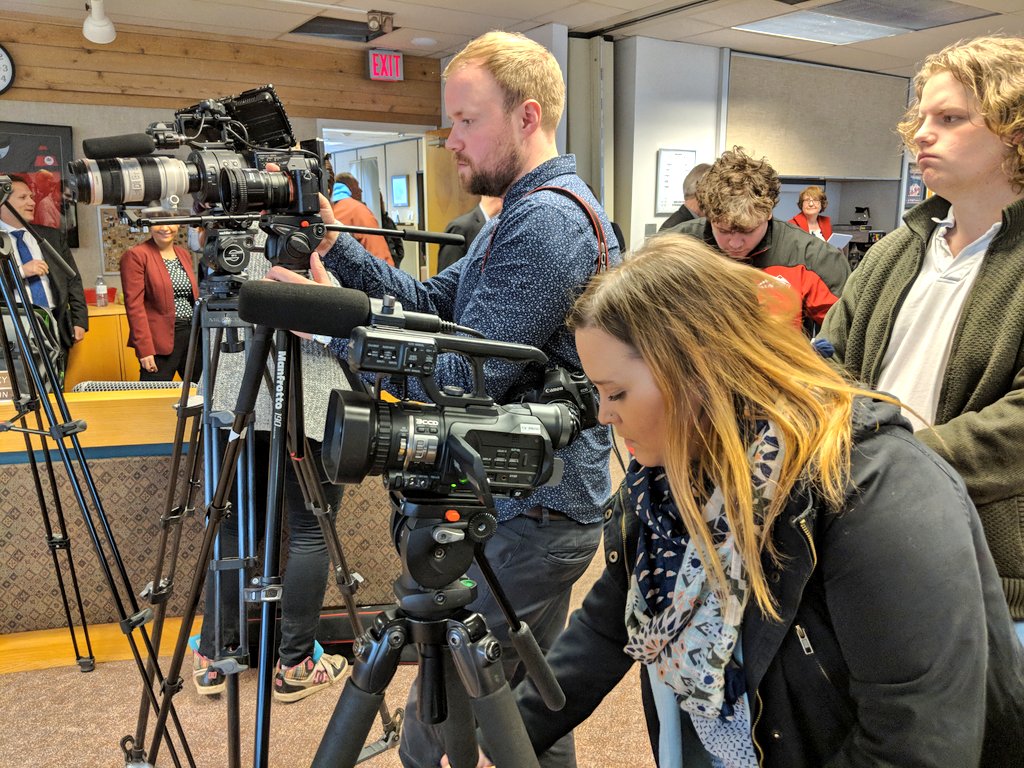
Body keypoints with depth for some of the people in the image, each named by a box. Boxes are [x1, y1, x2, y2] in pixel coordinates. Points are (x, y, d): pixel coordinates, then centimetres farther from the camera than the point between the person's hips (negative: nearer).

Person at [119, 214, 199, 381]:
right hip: (160, 340, -6)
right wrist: (144, 349, -17)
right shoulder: (135, 255, -5)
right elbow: (134, 305, -11)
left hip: (192, 335, 7)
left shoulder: (184, 254, 15)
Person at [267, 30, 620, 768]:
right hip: (538, 504, 10)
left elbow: (466, 378, -23)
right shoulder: (526, 212, 14)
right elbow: (434, 303, 10)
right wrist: (336, 246, -1)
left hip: (531, 519, -10)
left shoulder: (550, 220, -19)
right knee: (529, 694, 23)